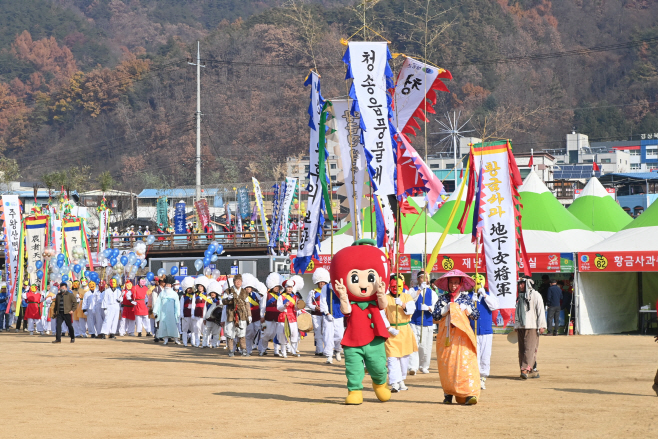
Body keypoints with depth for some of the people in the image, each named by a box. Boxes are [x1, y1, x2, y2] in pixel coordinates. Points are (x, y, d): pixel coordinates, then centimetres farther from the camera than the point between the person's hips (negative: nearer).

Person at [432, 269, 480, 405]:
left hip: (463, 336, -1)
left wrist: (466, 309, -6)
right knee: (446, 364, -1)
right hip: (446, 336, 1)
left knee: (465, 362, -14)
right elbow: (435, 316, 2)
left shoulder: (466, 298, 11)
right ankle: (448, 394, 10)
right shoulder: (443, 299, 11)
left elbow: (475, 315, 8)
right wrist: (447, 308, -7)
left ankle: (469, 394, -22)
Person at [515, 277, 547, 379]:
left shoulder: (535, 295, -1)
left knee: (530, 348, -13)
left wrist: (541, 325, -11)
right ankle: (532, 370, 6)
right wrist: (516, 325, 19)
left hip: (532, 326, -7)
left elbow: (540, 311, -5)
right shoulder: (520, 296, 19)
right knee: (522, 349, 3)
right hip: (521, 327, 7)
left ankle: (526, 369, -22)